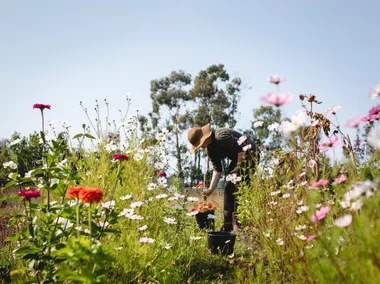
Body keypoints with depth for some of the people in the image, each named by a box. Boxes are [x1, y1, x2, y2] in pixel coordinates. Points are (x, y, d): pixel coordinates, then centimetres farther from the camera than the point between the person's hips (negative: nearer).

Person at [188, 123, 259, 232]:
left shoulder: (221, 136, -28)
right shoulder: (210, 149, 1)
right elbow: (217, 169, 3)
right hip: (237, 159, 9)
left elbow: (241, 149, -27)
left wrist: (238, 167, -17)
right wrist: (211, 188, -3)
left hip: (249, 155, -9)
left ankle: (238, 224, -7)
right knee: (228, 188, 5)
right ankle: (228, 225, 11)